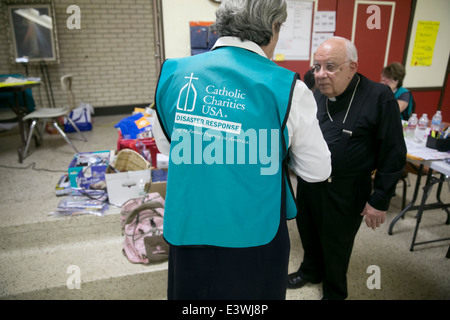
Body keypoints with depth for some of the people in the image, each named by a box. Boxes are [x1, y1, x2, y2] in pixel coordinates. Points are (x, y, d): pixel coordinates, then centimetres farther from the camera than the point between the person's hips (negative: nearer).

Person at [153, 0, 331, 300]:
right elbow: (318, 170, -7)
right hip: (253, 237, -2)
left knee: (192, 291, 28)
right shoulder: (287, 88, -17)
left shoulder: (173, 73, -7)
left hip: (187, 229, 3)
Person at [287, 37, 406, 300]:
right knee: (309, 233, 22)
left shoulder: (379, 97, -16)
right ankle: (311, 270, 52)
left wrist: (380, 200, -12)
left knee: (336, 244, 14)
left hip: (346, 191, -5)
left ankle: (335, 292, 41)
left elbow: (393, 154, -13)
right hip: (308, 183, 5)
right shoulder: (316, 96, 1)